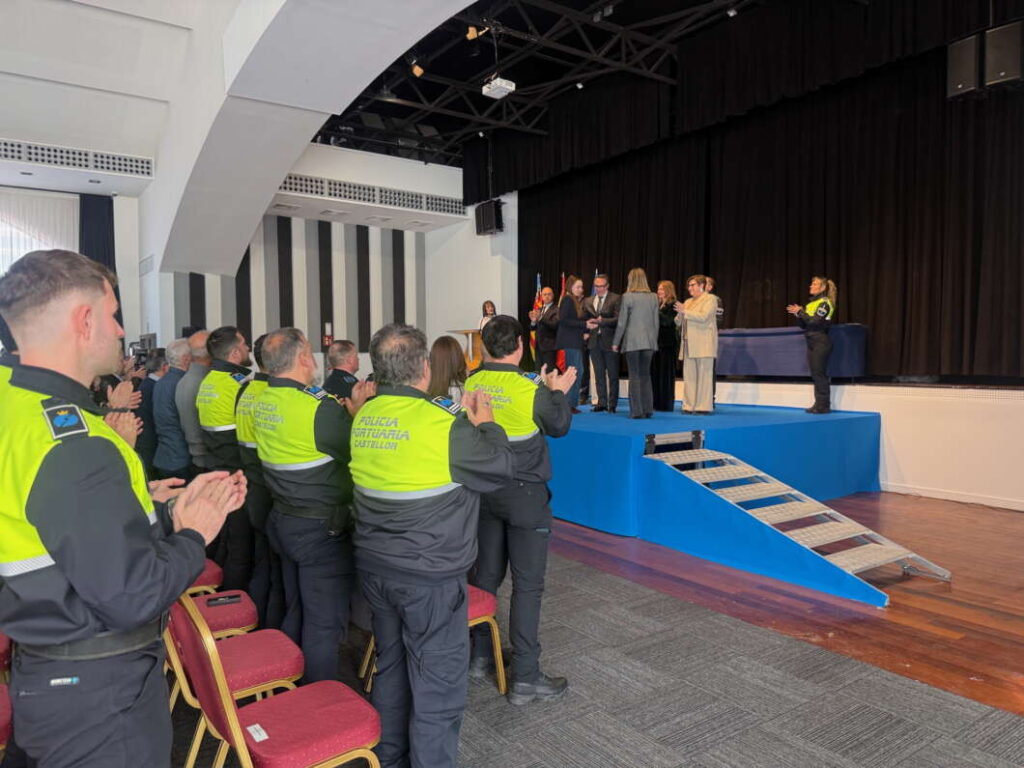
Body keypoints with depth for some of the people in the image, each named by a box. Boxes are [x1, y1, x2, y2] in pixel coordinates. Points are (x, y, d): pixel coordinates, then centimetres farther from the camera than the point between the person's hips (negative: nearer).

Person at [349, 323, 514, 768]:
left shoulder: (363, 418, 1)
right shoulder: (442, 423, -19)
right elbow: (501, 469, -9)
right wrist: (484, 422, 6)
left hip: (374, 566, 8)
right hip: (430, 576, -7)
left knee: (390, 668, 23)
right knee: (437, 687, 7)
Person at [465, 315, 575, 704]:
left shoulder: (471, 384, -6)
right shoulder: (530, 389, -18)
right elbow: (559, 426, -2)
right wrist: (558, 391, 16)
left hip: (484, 492, 6)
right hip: (525, 494, -5)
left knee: (487, 573, 18)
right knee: (527, 584, 2)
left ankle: (480, 654, 31)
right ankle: (525, 679, 8)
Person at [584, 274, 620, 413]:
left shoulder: (616, 299, -2)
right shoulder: (588, 301, 15)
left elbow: (618, 319, -12)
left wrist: (601, 321, -21)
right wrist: (587, 325, -5)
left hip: (610, 341, -5)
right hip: (594, 342, 5)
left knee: (612, 374, 1)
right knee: (599, 374, 9)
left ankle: (612, 404, 7)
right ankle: (601, 402, 16)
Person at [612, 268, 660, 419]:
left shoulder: (627, 297, -7)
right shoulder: (653, 297, 6)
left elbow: (622, 322, -6)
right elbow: (656, 322, 9)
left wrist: (616, 342, 2)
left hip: (632, 341, -4)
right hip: (649, 341, 4)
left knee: (635, 376, 1)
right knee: (645, 375, 12)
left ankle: (637, 411, 0)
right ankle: (647, 409, 13)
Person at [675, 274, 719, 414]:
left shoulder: (710, 299, 1)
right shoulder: (688, 302, 22)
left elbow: (703, 316, -14)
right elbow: (678, 322, 20)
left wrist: (685, 312, -13)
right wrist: (680, 314, -1)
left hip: (703, 344, -7)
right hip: (689, 344, 7)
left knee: (704, 375, -5)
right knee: (689, 376, 4)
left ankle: (704, 407, -3)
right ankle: (689, 406, 6)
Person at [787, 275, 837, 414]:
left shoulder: (824, 303, -9)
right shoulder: (811, 303, 16)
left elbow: (814, 321, -20)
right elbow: (804, 325, 17)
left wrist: (800, 312, -12)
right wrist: (798, 315, 1)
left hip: (821, 342, -9)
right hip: (811, 342, 9)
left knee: (820, 374, -8)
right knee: (815, 375, 9)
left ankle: (824, 405, -3)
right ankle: (819, 404, 14)